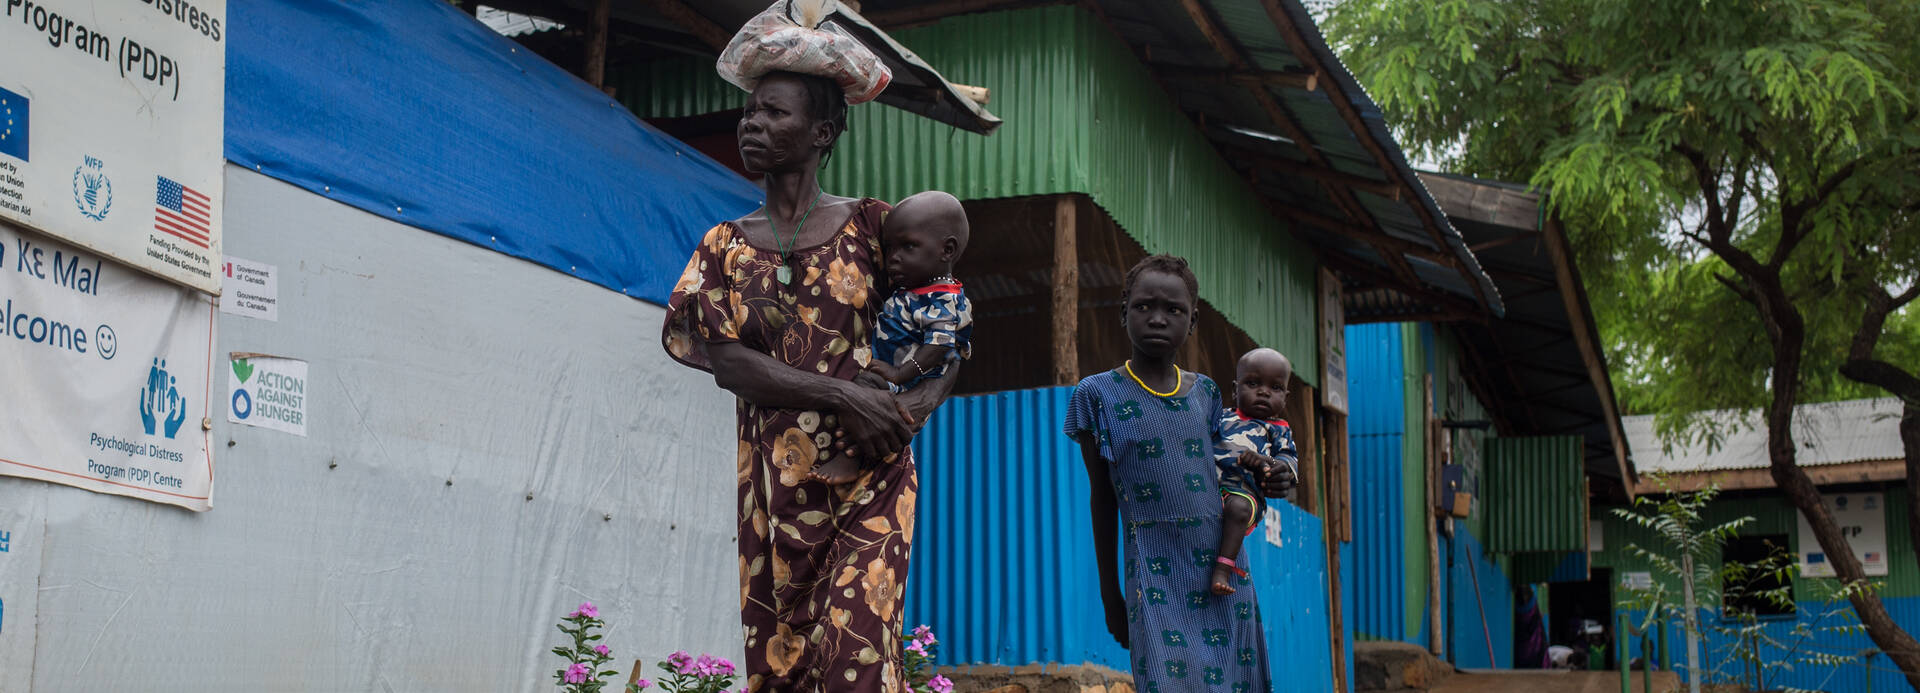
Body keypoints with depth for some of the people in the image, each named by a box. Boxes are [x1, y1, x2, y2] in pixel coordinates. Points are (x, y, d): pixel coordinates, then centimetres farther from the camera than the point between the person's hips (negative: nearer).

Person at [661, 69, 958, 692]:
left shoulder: (870, 226, 5)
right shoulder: (725, 246, 11)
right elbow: (725, 360, -3)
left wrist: (918, 405, -15)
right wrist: (844, 397, -15)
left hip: (871, 472, -2)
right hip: (773, 480, 3)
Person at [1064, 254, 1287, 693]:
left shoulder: (1205, 392, 9)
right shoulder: (1100, 394, -1)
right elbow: (1102, 498, 4)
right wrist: (1110, 595, 6)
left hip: (1221, 573, 4)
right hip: (1156, 575, -4)